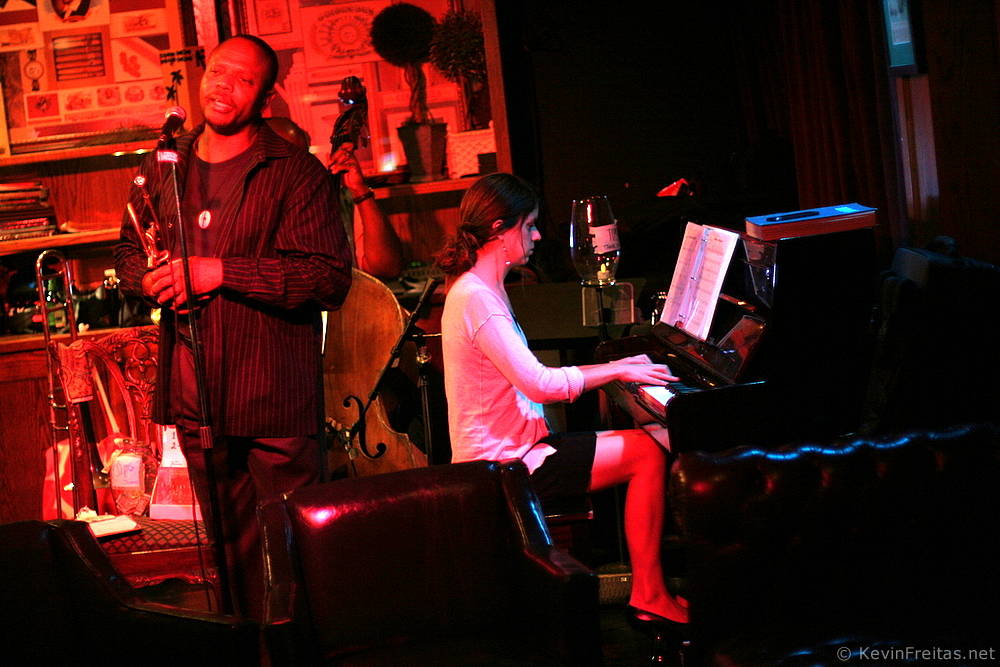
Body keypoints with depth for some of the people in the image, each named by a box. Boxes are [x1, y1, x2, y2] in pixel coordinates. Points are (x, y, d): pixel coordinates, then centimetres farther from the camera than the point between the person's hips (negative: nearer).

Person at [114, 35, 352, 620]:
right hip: (195, 395, 6)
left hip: (275, 397, -5)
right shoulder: (163, 170, 11)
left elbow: (330, 277, -16)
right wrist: (152, 277, -2)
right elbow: (129, 251, 24)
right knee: (230, 543, 17)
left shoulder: (297, 172, -7)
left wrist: (220, 273, -20)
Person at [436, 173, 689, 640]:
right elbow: (540, 385, -25)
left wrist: (615, 368, 11)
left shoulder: (481, 290, 15)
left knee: (649, 446, 7)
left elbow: (527, 378, 16)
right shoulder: (475, 298, -19)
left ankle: (649, 594, 4)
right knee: (649, 451, -11)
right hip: (502, 461, -10)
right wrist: (616, 371, -14)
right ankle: (649, 599, -6)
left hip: (512, 447, 10)